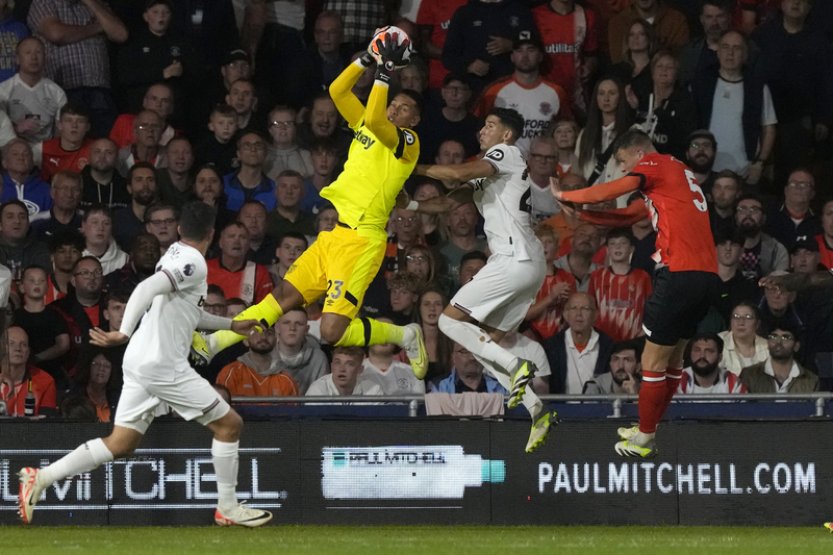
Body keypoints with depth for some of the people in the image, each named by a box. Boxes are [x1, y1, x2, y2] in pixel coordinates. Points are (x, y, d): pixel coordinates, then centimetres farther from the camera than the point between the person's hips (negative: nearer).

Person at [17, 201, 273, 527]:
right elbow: (147, 289, -26)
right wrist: (124, 333, -35)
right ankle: (227, 507, 9)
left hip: (141, 362, 9)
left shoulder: (176, 254, 18)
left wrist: (231, 325, 41)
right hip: (163, 364, -9)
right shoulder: (193, 264, -11)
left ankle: (40, 478, 1)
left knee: (120, 445, 9)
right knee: (230, 424, 2)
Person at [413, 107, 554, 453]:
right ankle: (537, 412, 0)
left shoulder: (506, 153, -2)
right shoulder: (486, 175, 26)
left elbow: (460, 173, -19)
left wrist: (415, 168, -7)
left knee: (450, 320, -8)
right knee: (485, 343, 9)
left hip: (515, 260, -10)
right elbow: (448, 203, 22)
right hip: (529, 265, 10)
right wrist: (410, 205, 7)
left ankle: (516, 367, -18)